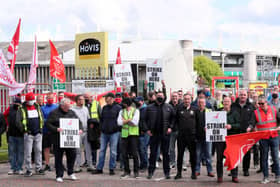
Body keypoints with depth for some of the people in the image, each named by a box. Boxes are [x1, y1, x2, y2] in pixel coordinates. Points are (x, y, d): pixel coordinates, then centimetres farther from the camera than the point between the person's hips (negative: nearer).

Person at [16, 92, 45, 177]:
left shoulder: (37, 106, 13)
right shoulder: (22, 109, -1)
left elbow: (42, 118, 18)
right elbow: (18, 121, -4)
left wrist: (41, 128, 8)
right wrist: (24, 129, -8)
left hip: (38, 133, 4)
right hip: (28, 134, -4)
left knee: (39, 151, 5)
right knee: (28, 152, -4)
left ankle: (38, 168, 13)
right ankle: (28, 170, 2)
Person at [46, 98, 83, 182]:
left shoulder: (71, 112, 13)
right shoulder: (54, 113, -2)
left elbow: (78, 122, 19)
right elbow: (48, 124, -6)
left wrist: (80, 129, -1)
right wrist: (56, 129, -21)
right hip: (58, 140, -4)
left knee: (72, 155, 5)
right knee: (58, 157, 2)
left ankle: (71, 172, 24)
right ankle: (59, 175, 11)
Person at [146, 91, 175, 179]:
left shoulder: (168, 107, 4)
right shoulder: (150, 108, 5)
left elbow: (173, 118, 9)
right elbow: (146, 119, 9)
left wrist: (170, 127, -2)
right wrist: (148, 129, 0)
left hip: (165, 133, 0)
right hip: (154, 133, 0)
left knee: (165, 153, 4)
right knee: (153, 153, 4)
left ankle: (167, 172, 12)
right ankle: (151, 171, 12)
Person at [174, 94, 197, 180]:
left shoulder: (194, 109, 6)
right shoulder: (179, 108, 5)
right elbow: (176, 120, 10)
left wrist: (196, 130, 2)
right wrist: (179, 128, 5)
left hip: (192, 135, 0)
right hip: (181, 135, 0)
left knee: (193, 154, 4)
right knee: (180, 154, 4)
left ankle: (193, 173, 13)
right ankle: (179, 172, 12)